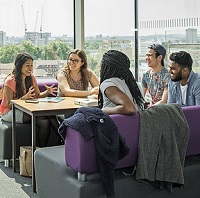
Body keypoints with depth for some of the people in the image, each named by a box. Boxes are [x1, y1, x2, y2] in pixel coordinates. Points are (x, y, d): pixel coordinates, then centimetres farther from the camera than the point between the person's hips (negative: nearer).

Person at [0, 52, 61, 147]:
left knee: (45, 121, -27)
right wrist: (24, 98, -34)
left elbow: (37, 95, 8)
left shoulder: (31, 78, 4)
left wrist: (47, 92, -13)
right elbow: (9, 105, -17)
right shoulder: (10, 81, -15)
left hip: (27, 110, 6)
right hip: (9, 112, -6)